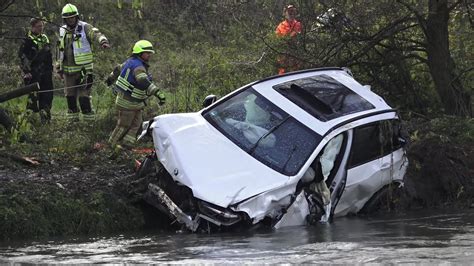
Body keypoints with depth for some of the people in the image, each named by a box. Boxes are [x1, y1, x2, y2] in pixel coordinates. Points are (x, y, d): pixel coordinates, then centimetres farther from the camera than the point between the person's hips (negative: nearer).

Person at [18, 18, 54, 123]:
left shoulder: (44, 38, 16)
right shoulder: (28, 40, -5)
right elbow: (22, 55, -10)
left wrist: (50, 69, 20)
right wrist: (27, 71, -16)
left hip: (45, 72, 7)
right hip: (33, 73, -7)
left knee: (47, 95, 5)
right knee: (33, 96, -8)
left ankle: (46, 117, 13)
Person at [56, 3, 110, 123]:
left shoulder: (85, 28, -6)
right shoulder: (62, 31, 12)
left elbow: (96, 34, -25)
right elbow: (60, 51, 21)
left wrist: (103, 41, -47)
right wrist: (59, 68, 21)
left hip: (83, 69, -6)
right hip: (68, 70, 6)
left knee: (83, 95, -9)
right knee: (70, 95, 11)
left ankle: (89, 119, -2)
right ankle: (72, 118, 22)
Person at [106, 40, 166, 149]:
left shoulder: (132, 61, 6)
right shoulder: (137, 65, -26)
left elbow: (119, 68, 25)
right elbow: (143, 81, -43)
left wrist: (111, 78, 45)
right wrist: (157, 92, -53)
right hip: (127, 102, -10)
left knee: (136, 124, 9)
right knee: (124, 125, 5)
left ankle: (127, 144, 10)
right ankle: (113, 144, 19)